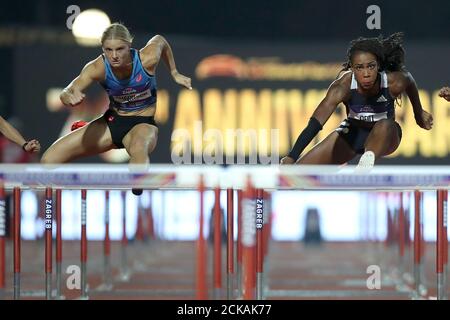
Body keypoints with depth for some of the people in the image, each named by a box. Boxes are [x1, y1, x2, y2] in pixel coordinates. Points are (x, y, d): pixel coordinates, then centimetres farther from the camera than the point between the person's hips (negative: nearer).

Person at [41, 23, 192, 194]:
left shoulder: (147, 59, -22)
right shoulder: (98, 68, -22)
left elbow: (160, 40, 3)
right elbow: (67, 93, -37)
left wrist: (174, 73, 12)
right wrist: (69, 97, -61)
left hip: (143, 123, -3)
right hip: (112, 122, 3)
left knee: (138, 148, -45)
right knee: (49, 161, -7)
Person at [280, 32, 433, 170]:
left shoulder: (393, 83, -28)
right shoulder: (343, 86, -31)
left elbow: (409, 81, -2)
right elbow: (315, 123, -40)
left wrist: (419, 113, 15)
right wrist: (292, 157, -50)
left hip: (384, 137, -1)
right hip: (351, 135, 1)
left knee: (385, 126, -39)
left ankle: (368, 159, -62)